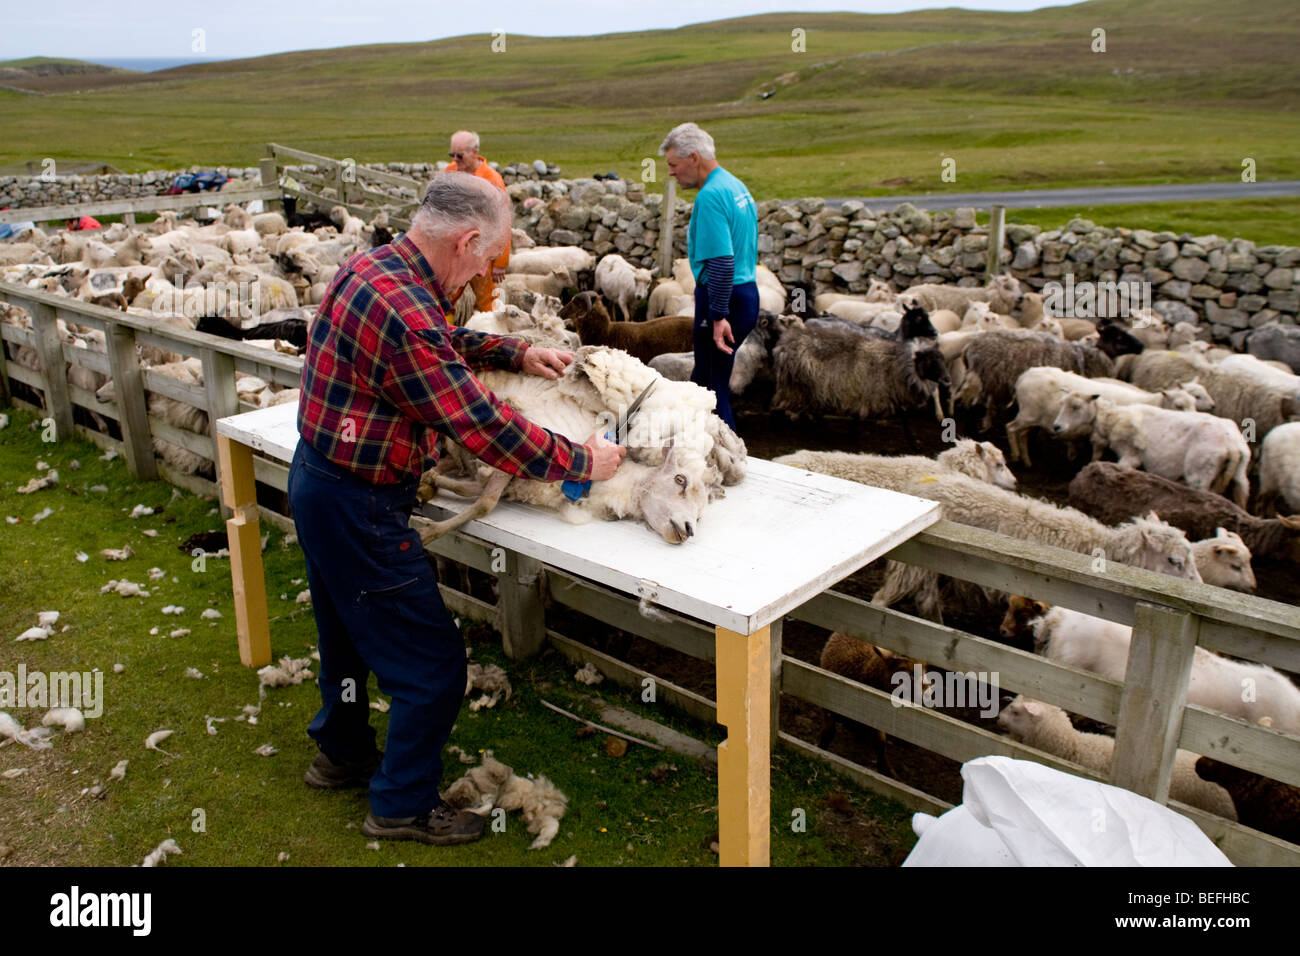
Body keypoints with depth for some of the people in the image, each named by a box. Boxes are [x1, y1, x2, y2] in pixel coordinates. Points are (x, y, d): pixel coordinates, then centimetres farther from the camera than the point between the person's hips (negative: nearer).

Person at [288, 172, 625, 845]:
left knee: (349, 630, 28)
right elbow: (483, 425, -27)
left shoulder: (369, 268, 2)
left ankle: (342, 753, 49)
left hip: (319, 481, 11)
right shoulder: (404, 313, -29)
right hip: (358, 508, -11)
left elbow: (445, 341, 20)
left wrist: (514, 352, 9)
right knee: (432, 664, 3)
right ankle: (403, 805, 21)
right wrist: (580, 461, -16)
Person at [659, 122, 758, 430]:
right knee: (704, 382, 17)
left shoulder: (710, 195, -17)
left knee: (711, 387, -1)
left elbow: (722, 261, -25)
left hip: (724, 299, -10)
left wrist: (718, 315, -23)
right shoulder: (736, 186, 14)